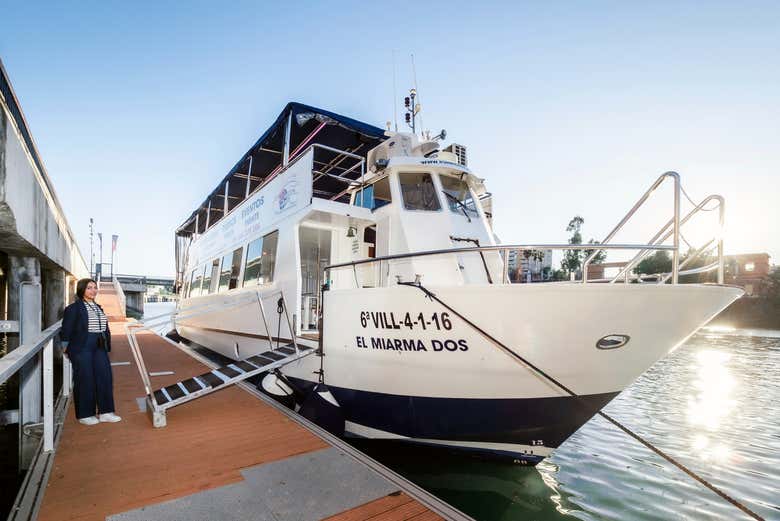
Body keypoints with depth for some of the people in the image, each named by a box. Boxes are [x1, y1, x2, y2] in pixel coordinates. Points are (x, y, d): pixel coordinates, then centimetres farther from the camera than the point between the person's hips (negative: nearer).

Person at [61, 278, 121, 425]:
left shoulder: (98, 307, 16)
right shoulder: (73, 308, -5)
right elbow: (66, 330, -7)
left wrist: (106, 345, 14)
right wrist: (66, 347, -8)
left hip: (99, 347, 7)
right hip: (81, 347, -6)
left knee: (105, 377, 3)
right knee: (85, 380, 0)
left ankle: (105, 412, 12)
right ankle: (84, 415, 15)